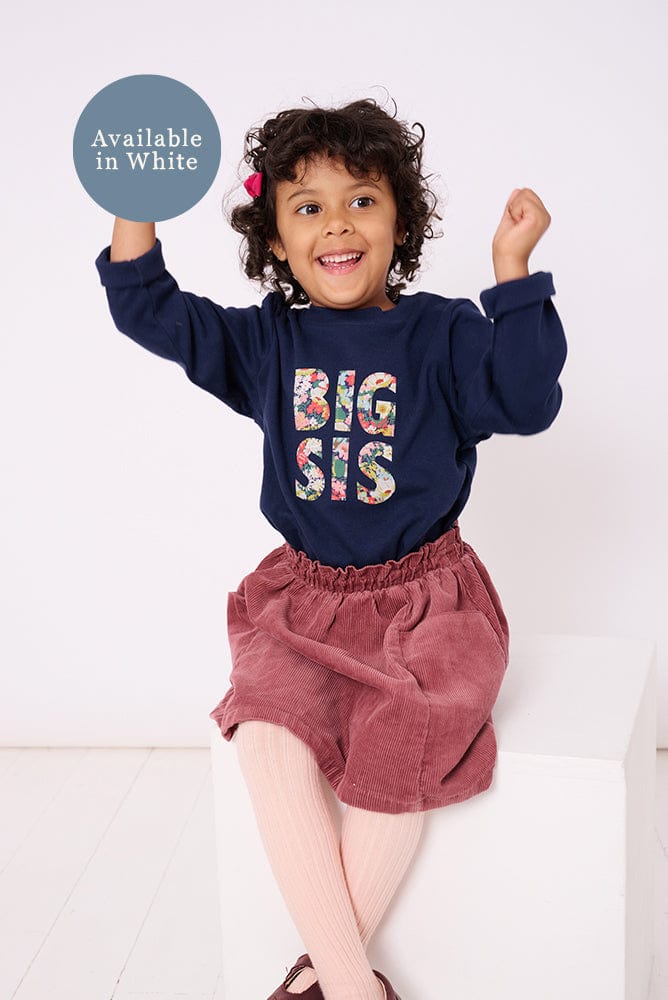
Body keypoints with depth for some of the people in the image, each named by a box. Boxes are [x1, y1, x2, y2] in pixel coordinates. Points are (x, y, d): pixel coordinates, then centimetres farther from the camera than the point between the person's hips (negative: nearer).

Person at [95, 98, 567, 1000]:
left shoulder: (440, 334, -3)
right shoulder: (266, 343, 5)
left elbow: (526, 400, -14)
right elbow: (150, 311, 5)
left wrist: (513, 271, -21)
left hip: (424, 597, -2)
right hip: (306, 596, 3)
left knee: (395, 751, -25)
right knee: (269, 736, -23)